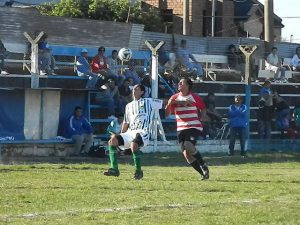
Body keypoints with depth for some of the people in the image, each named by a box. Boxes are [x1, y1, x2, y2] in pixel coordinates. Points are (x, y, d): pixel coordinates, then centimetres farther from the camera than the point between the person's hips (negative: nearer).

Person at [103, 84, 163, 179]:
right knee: (112, 141, -14)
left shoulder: (148, 102, 7)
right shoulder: (129, 106, 23)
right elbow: (126, 123, 25)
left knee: (134, 145, -36)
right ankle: (114, 169, -13)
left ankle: (138, 171, -20)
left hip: (143, 133, -6)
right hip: (130, 133, 6)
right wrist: (121, 138, 19)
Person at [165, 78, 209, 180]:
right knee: (186, 154, -5)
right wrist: (169, 104, -13)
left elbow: (202, 108, 14)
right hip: (181, 129, 4)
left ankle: (204, 166, -8)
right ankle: (204, 173, 7)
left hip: (194, 127, -4)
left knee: (189, 147, -28)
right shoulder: (174, 98, 8)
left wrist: (202, 117, -4)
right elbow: (167, 114, 5)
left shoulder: (194, 97, 1)